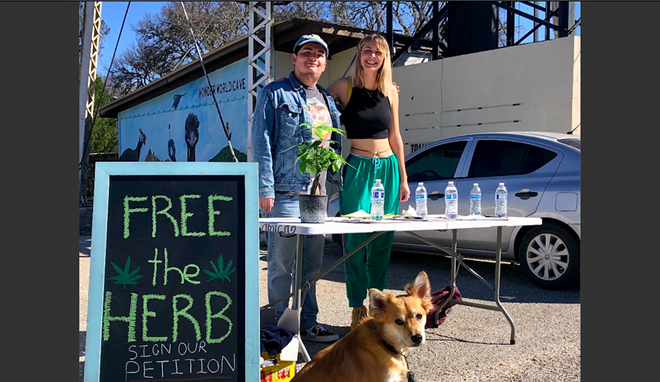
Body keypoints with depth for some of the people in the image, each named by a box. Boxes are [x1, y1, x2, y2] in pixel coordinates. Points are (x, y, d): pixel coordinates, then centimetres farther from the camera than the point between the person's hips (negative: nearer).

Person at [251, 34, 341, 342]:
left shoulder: (327, 99, 20)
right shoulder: (275, 93, 0)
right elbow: (261, 142, -7)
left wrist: (333, 184, 14)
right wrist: (265, 188, -15)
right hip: (285, 192, -6)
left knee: (312, 265, 12)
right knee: (281, 265, -1)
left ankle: (308, 323, 23)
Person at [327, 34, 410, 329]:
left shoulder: (391, 91, 10)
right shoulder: (344, 87, -1)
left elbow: (394, 137, 13)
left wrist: (403, 178, 12)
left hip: (387, 168, 4)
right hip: (356, 169, -3)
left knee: (381, 244, 6)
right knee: (356, 241, -3)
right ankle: (358, 309, 9)